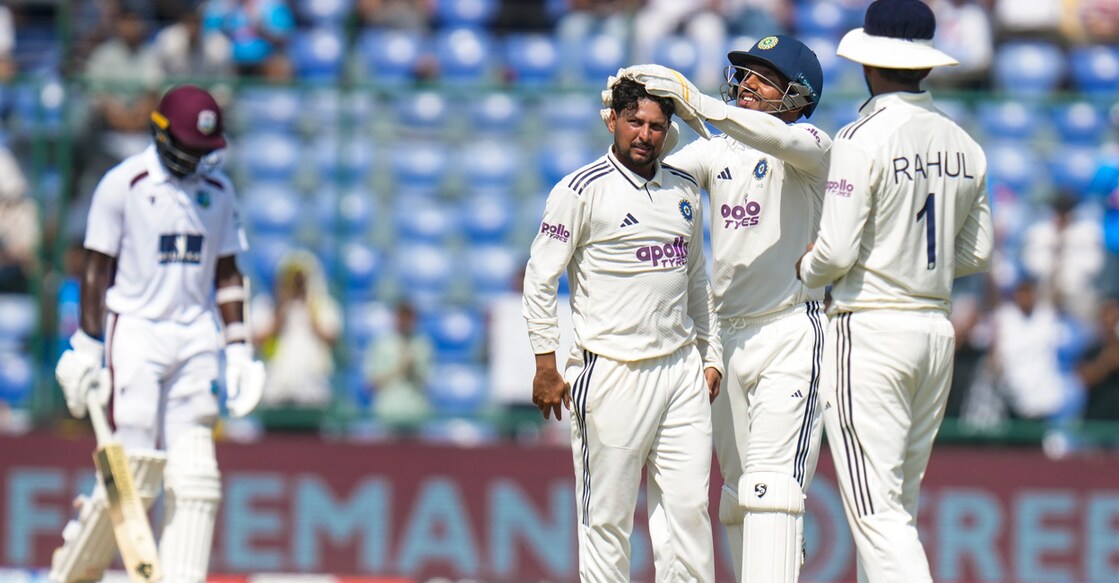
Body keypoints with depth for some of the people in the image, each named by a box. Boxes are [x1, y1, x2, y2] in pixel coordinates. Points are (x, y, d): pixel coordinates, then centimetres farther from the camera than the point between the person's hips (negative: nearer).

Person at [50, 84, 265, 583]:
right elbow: (97, 270, -3)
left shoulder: (217, 189, 11)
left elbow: (226, 274, 14)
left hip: (196, 336, 5)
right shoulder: (122, 185, -4)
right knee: (135, 470, -9)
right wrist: (87, 347, -7)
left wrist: (238, 350, 8)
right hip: (134, 332, -5)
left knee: (195, 475, -4)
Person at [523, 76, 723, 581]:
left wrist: (711, 356, 17)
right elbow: (540, 278, -4)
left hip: (681, 368, 5)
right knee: (606, 515, -3)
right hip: (611, 370, -5)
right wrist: (546, 365, -10)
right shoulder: (582, 190, -4)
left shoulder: (684, 191, 14)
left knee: (688, 505, 1)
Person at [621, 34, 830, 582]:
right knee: (738, 493, 8)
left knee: (770, 486, -17)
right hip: (725, 338, 7)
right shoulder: (714, 151, 14)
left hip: (790, 335, -7)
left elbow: (782, 140, -25)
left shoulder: (811, 147, -3)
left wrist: (696, 100, -32)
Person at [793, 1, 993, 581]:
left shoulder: (863, 138, -12)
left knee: (876, 510, -10)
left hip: (870, 331, -7)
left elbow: (837, 251, -16)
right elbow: (977, 251, 15)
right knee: (898, 505, 15)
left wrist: (805, 268, 5)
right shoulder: (962, 144, 8)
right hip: (937, 331, 7)